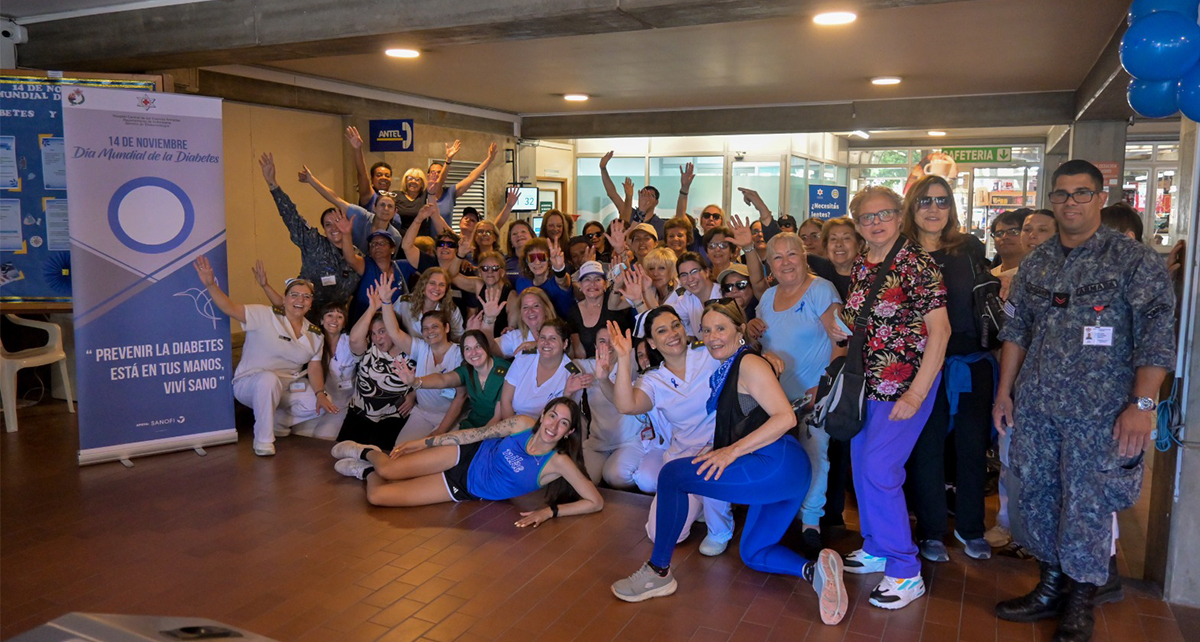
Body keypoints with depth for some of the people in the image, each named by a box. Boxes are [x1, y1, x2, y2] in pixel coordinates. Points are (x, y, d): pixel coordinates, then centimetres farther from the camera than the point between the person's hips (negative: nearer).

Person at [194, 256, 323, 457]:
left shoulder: (315, 335, 5)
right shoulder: (265, 317, -10)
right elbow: (230, 308, -21)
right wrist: (210, 284, -36)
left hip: (287, 388, 6)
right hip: (249, 383, -6)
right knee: (268, 378, -39)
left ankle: (278, 419, 14)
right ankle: (263, 439, -24)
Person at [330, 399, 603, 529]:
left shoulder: (558, 462, -24)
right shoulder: (523, 423, -17)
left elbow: (596, 502, -27)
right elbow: (475, 433, -6)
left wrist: (549, 511, -33)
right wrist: (420, 442, -2)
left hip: (468, 490, -1)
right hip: (467, 457, 1)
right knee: (388, 470, -12)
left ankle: (367, 471, 28)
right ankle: (367, 453, 28)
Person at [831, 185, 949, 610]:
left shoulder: (917, 264, -12)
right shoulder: (860, 266, 9)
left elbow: (940, 330, -16)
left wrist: (916, 394, -19)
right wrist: (839, 329, 3)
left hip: (906, 383, -7)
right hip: (867, 383, 7)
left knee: (878, 468, -13)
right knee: (861, 465, 13)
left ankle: (905, 572, 1)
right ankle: (877, 548, 32)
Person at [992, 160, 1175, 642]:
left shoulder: (1134, 260, -5)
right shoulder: (1036, 262, 10)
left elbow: (1156, 335, -10)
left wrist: (1142, 404, -17)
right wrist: (1004, 391, 11)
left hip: (1098, 409, -5)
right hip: (1035, 404, 5)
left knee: (1085, 505, 1)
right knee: (1037, 495, 11)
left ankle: (1080, 603, 20)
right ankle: (1050, 589, 28)